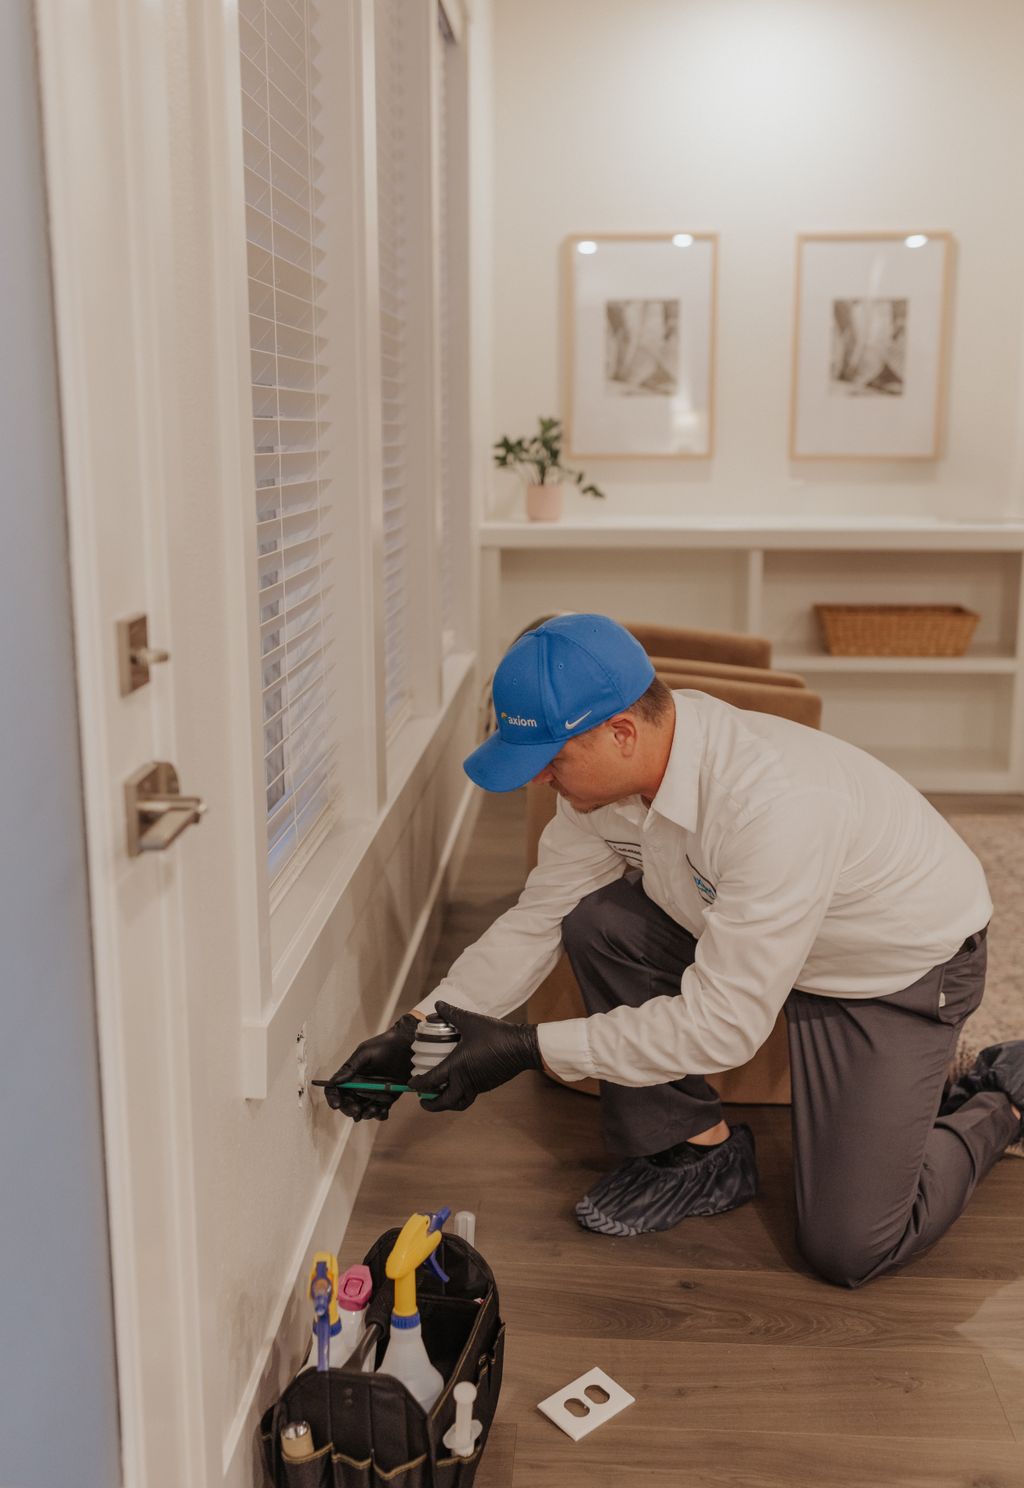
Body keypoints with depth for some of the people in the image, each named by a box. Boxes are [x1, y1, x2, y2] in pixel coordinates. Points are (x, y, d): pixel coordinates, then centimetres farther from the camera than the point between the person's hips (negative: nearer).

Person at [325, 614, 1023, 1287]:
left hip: (906, 967, -6)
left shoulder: (775, 804, -41)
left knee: (848, 1249, -10)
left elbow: (725, 1024, -36)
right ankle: (698, 1147, 4)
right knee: (599, 923, -17)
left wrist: (529, 1048, -33)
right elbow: (536, 920, -7)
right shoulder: (607, 770, -17)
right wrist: (418, 1029, -16)